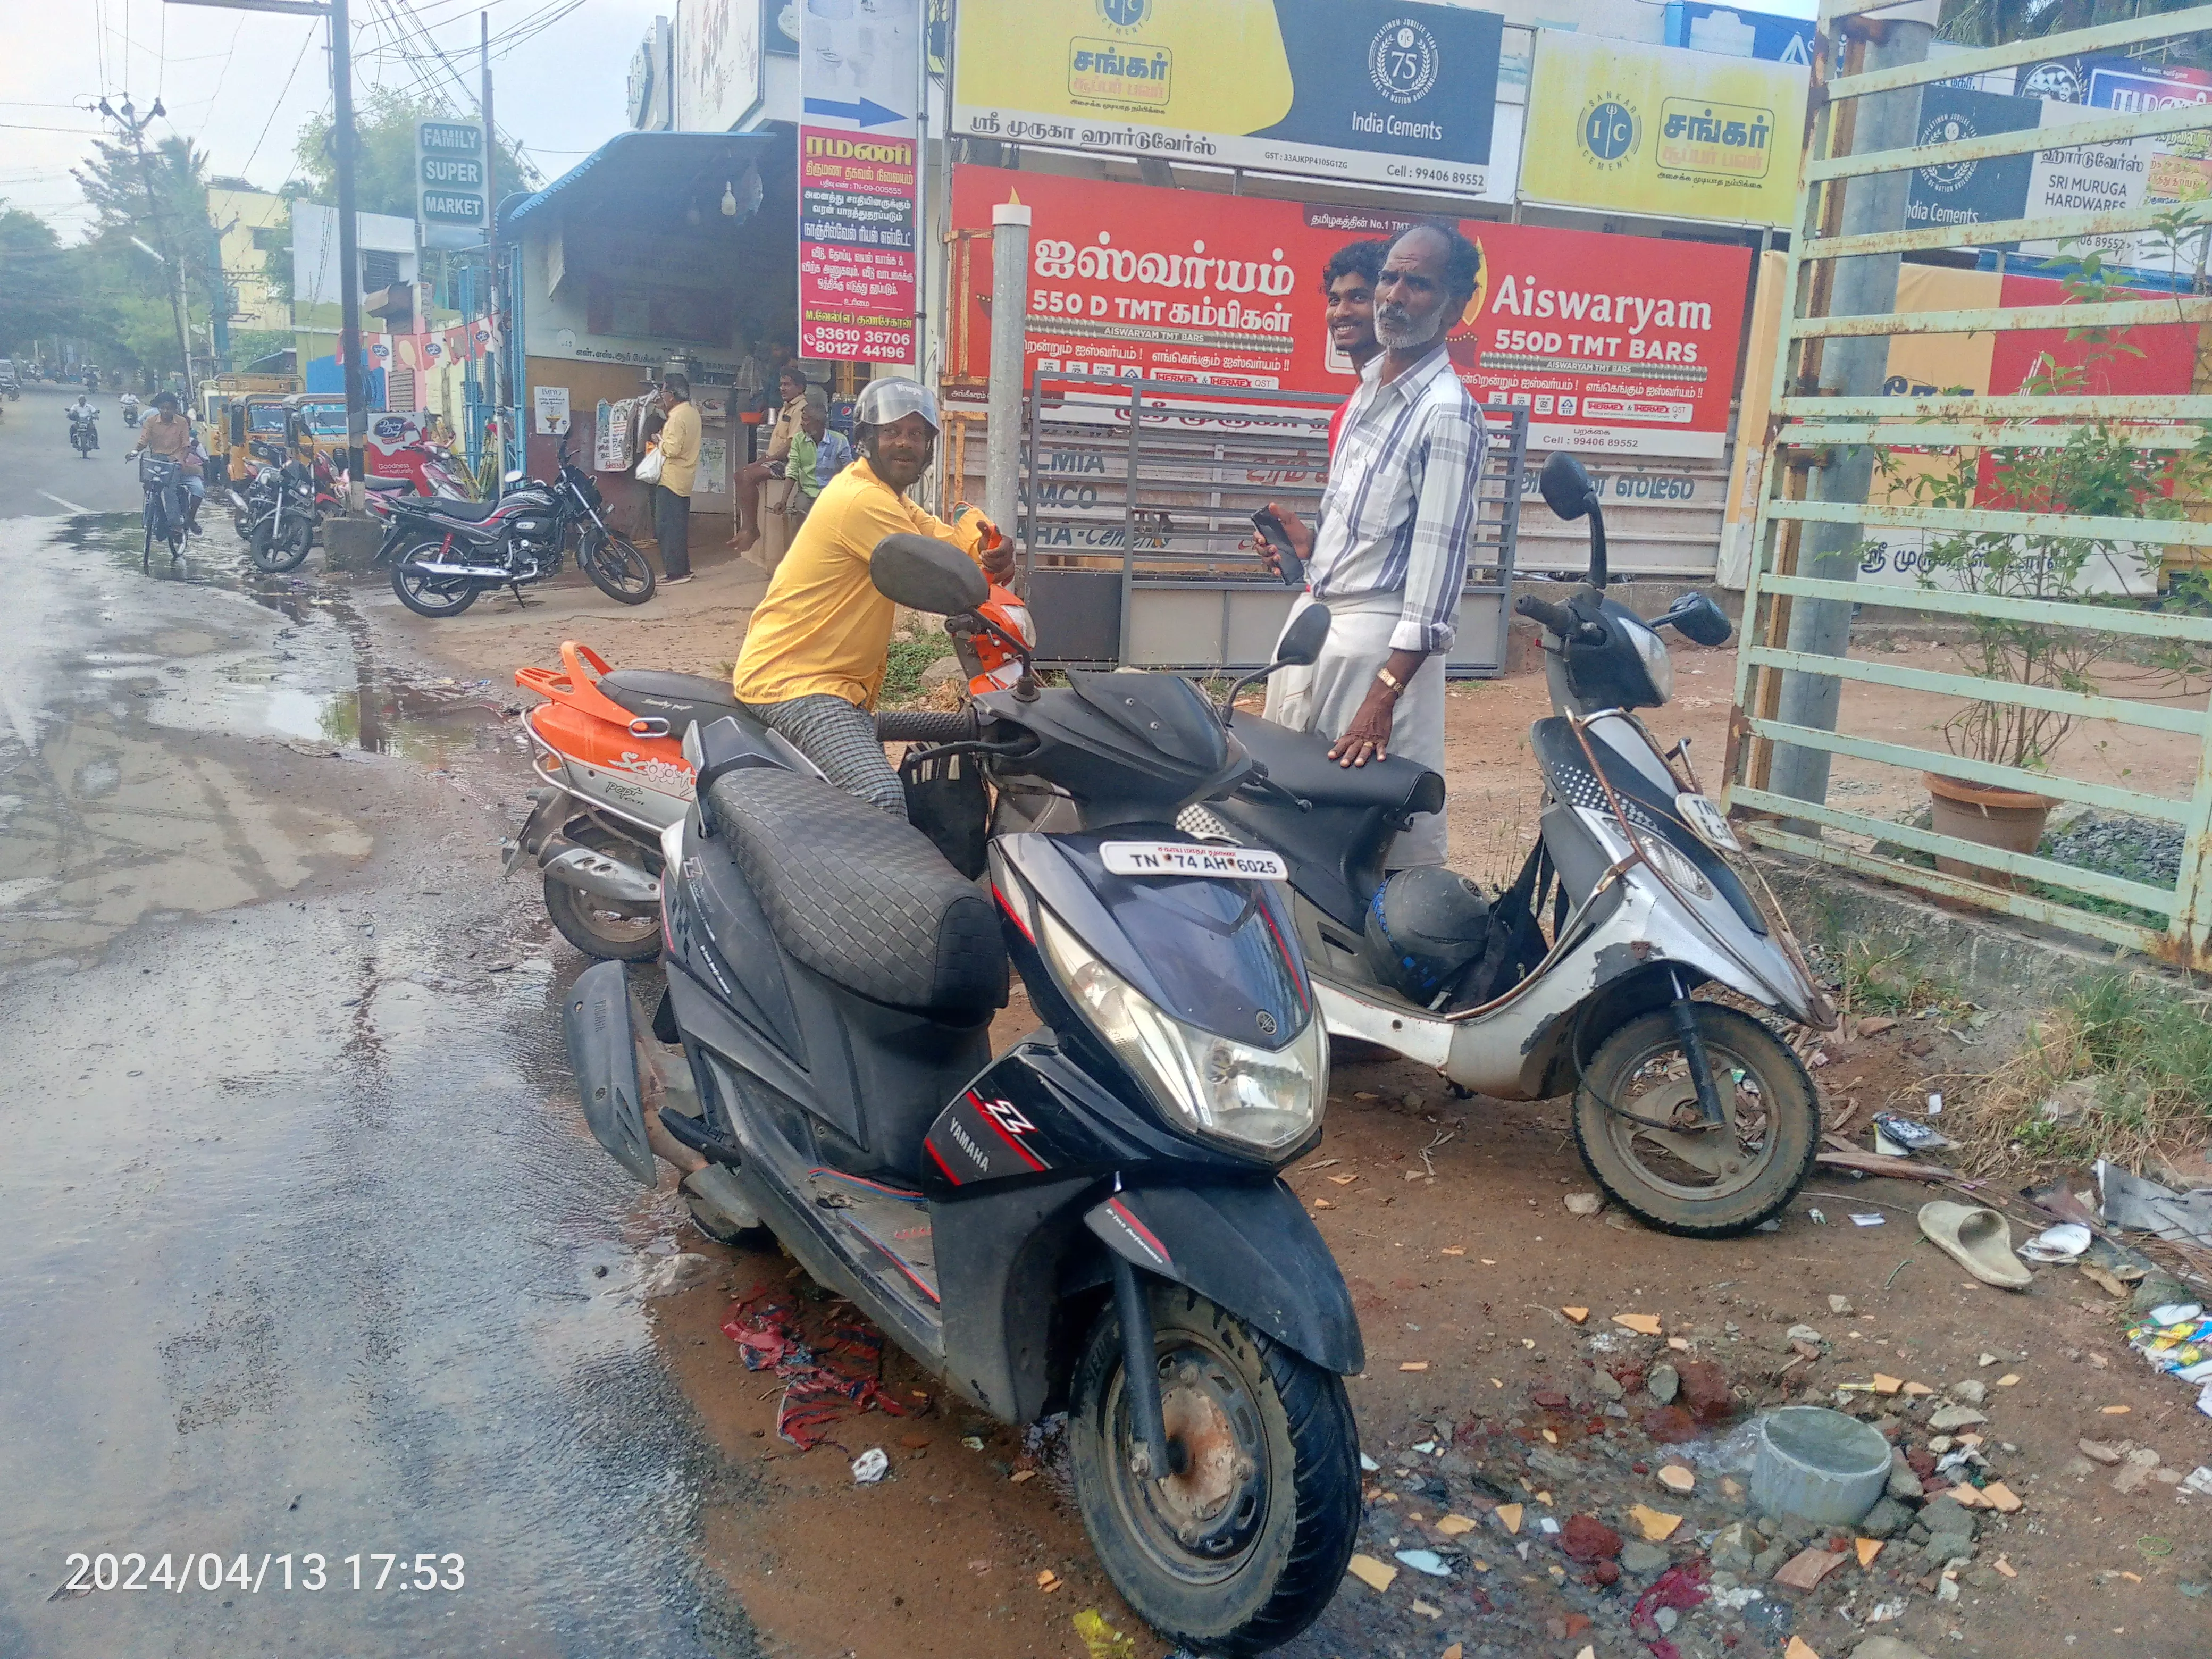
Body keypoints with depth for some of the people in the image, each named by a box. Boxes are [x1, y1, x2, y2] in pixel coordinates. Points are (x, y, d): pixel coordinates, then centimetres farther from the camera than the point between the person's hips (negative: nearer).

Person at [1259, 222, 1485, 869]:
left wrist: (1384, 696, -27)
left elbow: (1438, 562, -22)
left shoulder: (1447, 413, -16)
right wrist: (1314, 542, 2)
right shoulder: (1370, 384, 11)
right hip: (1316, 610, 9)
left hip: (1378, 634, -9)